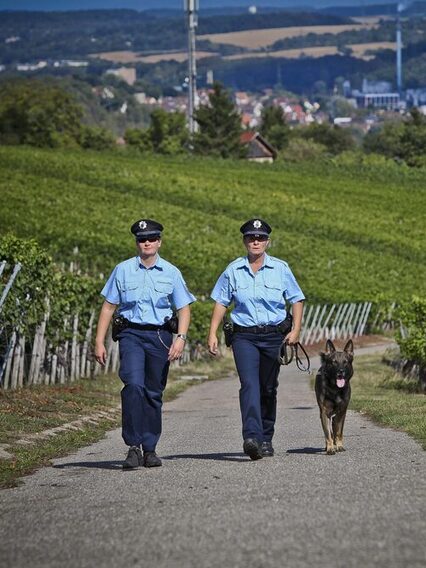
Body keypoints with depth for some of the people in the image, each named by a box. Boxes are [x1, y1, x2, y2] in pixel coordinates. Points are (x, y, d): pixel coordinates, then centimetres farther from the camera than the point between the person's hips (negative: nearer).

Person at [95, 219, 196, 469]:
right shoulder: (123, 270, 6)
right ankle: (133, 447, -17)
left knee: (154, 393, 5)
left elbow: (184, 308, 6)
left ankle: (150, 449, 15)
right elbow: (109, 307, 9)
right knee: (134, 386, -19)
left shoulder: (171, 273, 6)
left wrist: (181, 338, -9)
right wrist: (100, 342, 4)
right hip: (132, 334, -1)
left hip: (160, 336, 1)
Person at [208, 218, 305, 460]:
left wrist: (295, 329, -4)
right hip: (244, 336, -1)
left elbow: (297, 300, 7)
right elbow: (221, 302, 7)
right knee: (250, 385, -18)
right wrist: (213, 333, 0)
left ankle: (266, 440, 24)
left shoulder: (280, 269, 2)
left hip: (273, 335, 1)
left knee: (268, 389, 10)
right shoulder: (233, 270, 3)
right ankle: (252, 437, -30)